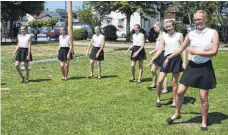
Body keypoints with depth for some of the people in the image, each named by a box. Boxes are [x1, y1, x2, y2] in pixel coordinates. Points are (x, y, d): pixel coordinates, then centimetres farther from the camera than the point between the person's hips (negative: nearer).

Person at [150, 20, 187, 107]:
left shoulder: (179, 35, 3)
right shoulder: (164, 36, 10)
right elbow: (160, 50, 8)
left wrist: (184, 62, -7)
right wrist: (153, 59, -1)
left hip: (176, 59, -2)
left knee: (174, 82, 3)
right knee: (160, 81, -6)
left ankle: (174, 102, 16)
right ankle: (158, 99, 13)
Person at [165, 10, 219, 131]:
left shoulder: (213, 33, -7)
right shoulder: (191, 34, 2)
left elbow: (214, 52, -14)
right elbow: (181, 48, 13)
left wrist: (197, 52, -18)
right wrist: (169, 58, 18)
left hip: (205, 68, -3)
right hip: (192, 66, 3)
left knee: (203, 97, 4)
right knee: (180, 91, 1)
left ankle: (204, 122, 21)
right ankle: (177, 113, 25)